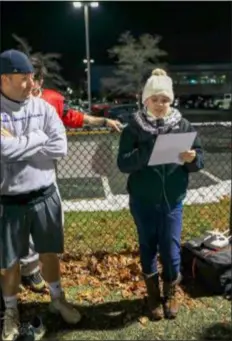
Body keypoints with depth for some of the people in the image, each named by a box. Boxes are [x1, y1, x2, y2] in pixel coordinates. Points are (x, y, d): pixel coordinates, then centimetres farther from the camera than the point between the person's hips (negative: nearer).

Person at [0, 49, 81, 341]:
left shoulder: (43, 107, -2)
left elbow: (60, 147, -11)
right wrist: (38, 138, -12)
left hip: (45, 196, 3)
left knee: (49, 252, 19)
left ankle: (57, 300, 42)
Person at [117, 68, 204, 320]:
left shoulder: (182, 125, -1)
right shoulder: (134, 128, -6)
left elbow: (200, 159, 1)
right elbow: (123, 164, -11)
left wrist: (192, 159, -22)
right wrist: (147, 153, -27)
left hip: (172, 200, 1)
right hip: (142, 201, 0)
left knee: (171, 250, 4)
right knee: (148, 248, 13)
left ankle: (171, 293, 34)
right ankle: (153, 294, 36)